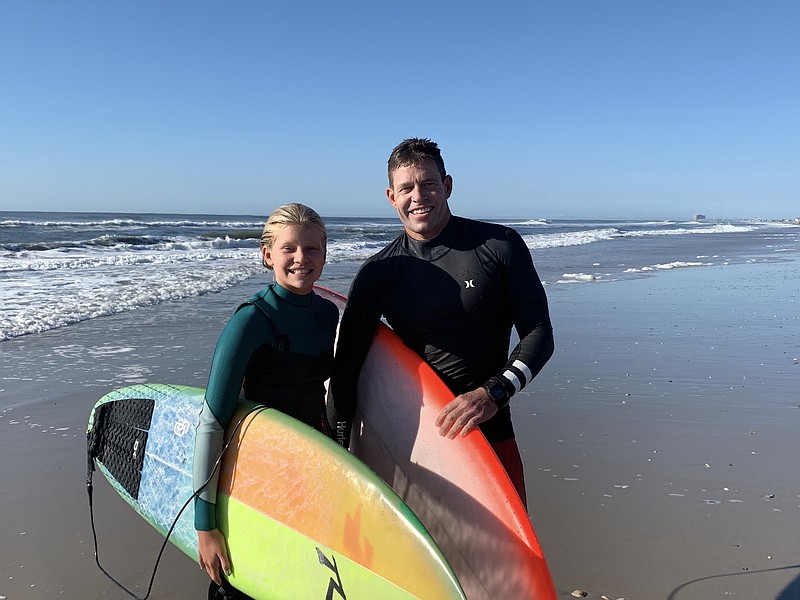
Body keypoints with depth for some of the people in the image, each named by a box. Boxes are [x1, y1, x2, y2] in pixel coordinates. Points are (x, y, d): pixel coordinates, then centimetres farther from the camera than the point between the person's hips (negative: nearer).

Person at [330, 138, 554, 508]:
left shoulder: (500, 245, -3)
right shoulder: (378, 273, 1)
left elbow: (539, 334, -5)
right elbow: (347, 364, 2)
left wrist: (494, 393, -21)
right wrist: (339, 449, -4)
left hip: (490, 431, 0)